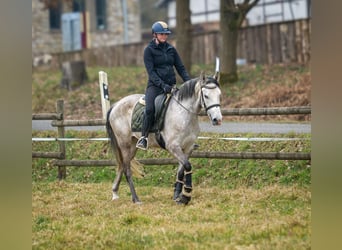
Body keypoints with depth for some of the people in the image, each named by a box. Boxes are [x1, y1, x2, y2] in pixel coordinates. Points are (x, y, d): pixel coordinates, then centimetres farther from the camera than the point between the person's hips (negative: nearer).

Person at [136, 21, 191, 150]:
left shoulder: (171, 49, 14)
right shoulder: (149, 50, -1)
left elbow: (180, 67, 13)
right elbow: (151, 71, -9)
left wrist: (188, 81, -4)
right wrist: (162, 85, -22)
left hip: (171, 85, 5)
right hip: (155, 85, -5)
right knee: (149, 109, -29)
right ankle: (143, 137, -18)